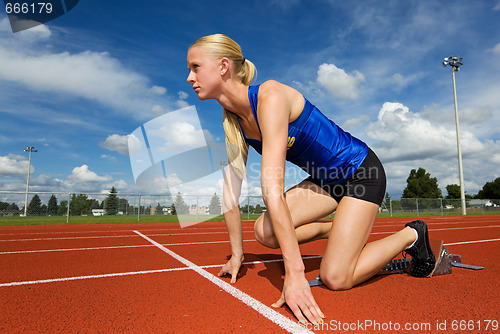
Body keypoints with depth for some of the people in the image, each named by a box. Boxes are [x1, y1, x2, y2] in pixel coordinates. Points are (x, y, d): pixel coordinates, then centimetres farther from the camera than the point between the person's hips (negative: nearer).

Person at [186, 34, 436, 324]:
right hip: (327, 180, 7)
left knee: (336, 278, -13)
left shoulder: (269, 95, -28)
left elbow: (272, 188, -36)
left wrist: (294, 274, -35)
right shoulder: (234, 121, -2)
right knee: (265, 232, -11)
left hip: (361, 172, -7)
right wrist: (236, 255, 2)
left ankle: (411, 235, 11)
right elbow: (231, 193, -2)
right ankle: (339, 228, 14)